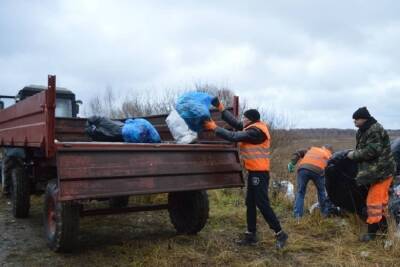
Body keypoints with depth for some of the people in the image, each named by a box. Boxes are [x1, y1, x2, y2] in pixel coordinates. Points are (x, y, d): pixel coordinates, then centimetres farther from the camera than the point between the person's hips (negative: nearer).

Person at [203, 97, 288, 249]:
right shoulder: (253, 128, 9)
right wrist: (221, 108, 13)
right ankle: (251, 235, 19)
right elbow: (235, 123, 13)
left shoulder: (256, 132, -20)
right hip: (254, 172, 10)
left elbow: (233, 137, -21)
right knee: (250, 204, 12)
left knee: (263, 204, -7)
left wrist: (214, 128, -13)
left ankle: (280, 234, 3)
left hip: (259, 173, -10)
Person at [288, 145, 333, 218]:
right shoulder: (329, 156, 31)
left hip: (303, 168, 1)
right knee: (322, 191, 22)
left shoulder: (312, 149, 37)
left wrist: (292, 163, 15)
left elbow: (298, 153, 22)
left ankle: (297, 215, 4)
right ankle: (325, 213, 29)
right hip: (317, 170, -1)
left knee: (300, 192, 10)